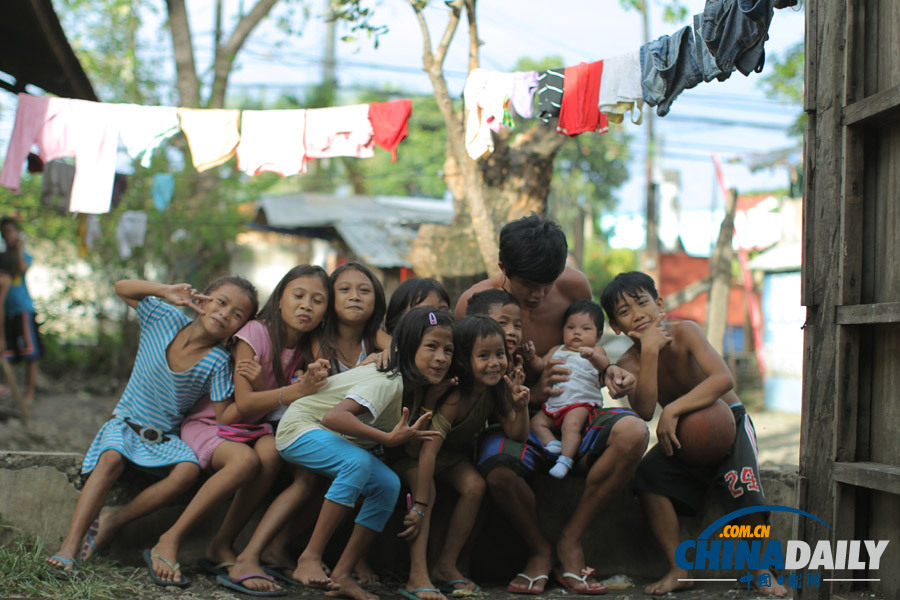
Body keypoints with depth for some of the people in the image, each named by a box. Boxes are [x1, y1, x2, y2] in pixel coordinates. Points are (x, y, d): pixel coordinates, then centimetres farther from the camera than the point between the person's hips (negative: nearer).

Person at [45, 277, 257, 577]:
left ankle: (115, 520, -17)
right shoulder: (166, 319, -6)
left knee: (189, 470, -30)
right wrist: (166, 292, -18)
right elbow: (122, 287, -4)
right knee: (112, 459, -32)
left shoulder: (218, 362, -10)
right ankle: (70, 545, -35)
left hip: (167, 439, 0)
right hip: (126, 424, 0)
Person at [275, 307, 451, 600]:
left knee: (389, 484, -12)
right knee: (358, 462, -34)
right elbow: (333, 416, -42)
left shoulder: (410, 384, -3)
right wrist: (387, 439, -44)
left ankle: (343, 574, -7)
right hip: (301, 427, -8)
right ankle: (309, 559, -27)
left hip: (338, 442, 8)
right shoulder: (388, 381, -30)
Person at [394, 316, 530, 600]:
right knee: (425, 490, -31)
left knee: (475, 486, -16)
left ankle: (446, 567, -6)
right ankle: (418, 576, -32)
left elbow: (517, 434, -5)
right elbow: (429, 449, -38)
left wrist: (521, 405, -27)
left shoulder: (496, 388, -13)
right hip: (413, 452, -6)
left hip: (453, 455, 6)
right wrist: (420, 506, -40)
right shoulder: (454, 396, -35)